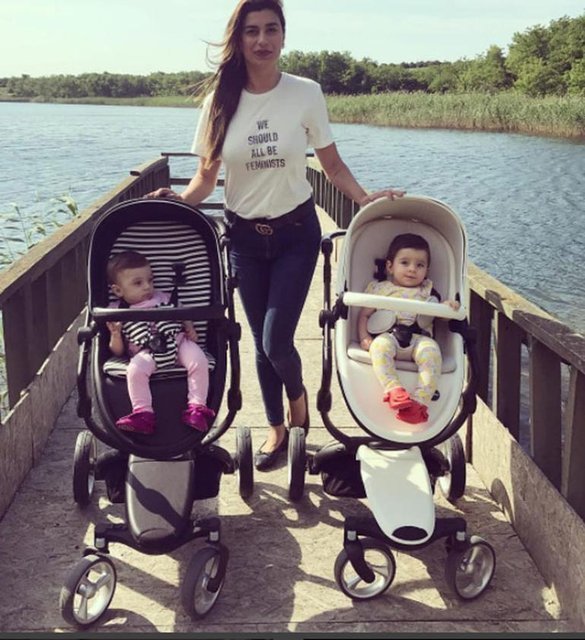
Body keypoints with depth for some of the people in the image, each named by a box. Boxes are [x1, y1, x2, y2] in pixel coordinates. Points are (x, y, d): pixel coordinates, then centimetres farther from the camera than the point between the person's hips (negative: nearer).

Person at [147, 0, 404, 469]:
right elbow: (206, 177, 2)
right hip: (244, 236, 2)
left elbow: (333, 166, 0)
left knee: (276, 341, -8)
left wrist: (365, 198, -17)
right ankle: (276, 428, 31)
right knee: (262, 343, 10)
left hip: (295, 232, -2)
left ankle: (298, 395, 27)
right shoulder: (221, 101, -4)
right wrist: (180, 199, -18)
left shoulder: (306, 94, -8)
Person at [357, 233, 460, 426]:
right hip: (387, 335, -1)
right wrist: (364, 338, 0)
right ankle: (393, 389, -49)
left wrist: (447, 307, -5)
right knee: (380, 345, -36)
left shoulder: (427, 291, 25)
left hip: (418, 339, 1)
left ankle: (420, 399, -41)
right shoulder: (379, 288, 20)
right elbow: (364, 315, 17)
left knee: (431, 350, -32)